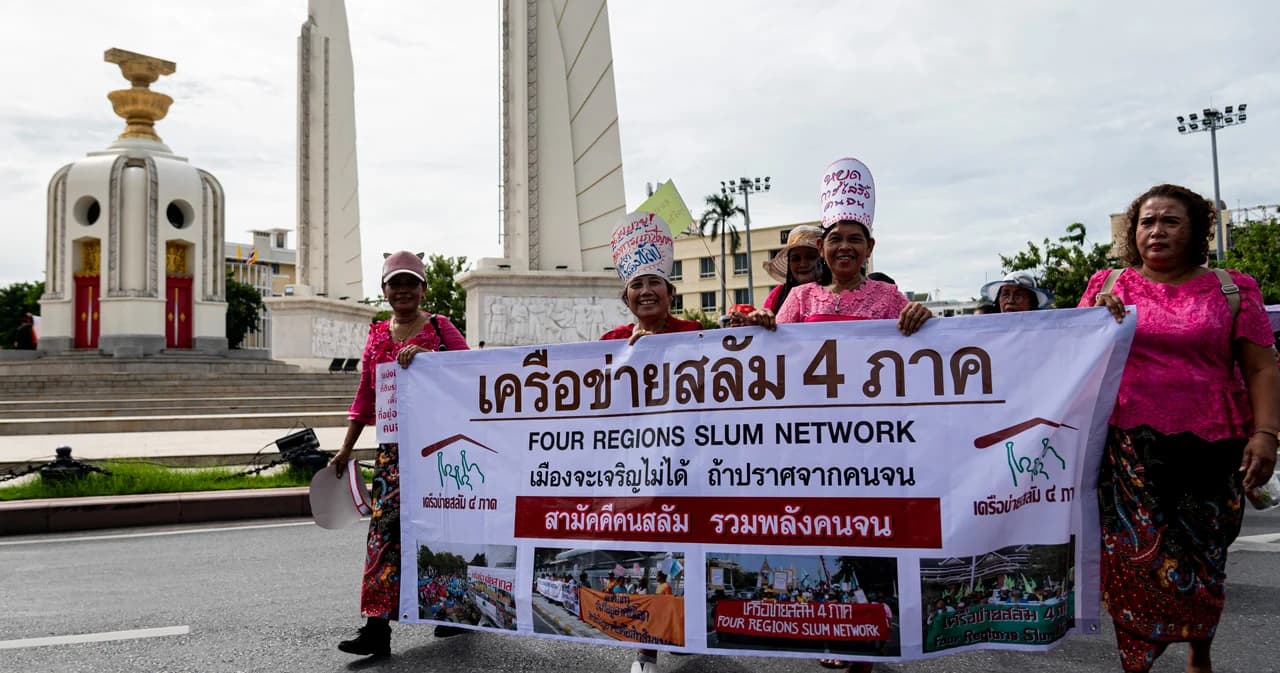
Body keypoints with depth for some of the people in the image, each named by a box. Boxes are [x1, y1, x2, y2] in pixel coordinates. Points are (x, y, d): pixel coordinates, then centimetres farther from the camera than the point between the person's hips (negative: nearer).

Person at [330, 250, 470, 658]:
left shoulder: (440, 327, 1)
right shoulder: (377, 335, 12)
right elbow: (365, 395, 13)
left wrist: (425, 353, -25)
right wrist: (346, 449, 12)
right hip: (394, 447, 3)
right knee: (386, 526, -5)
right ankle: (377, 626, -4)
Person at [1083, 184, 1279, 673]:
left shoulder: (1231, 289, 6)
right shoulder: (1109, 286, 7)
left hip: (1209, 447, 0)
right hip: (1129, 446, 0)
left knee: (1204, 559, 9)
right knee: (1135, 559, -2)